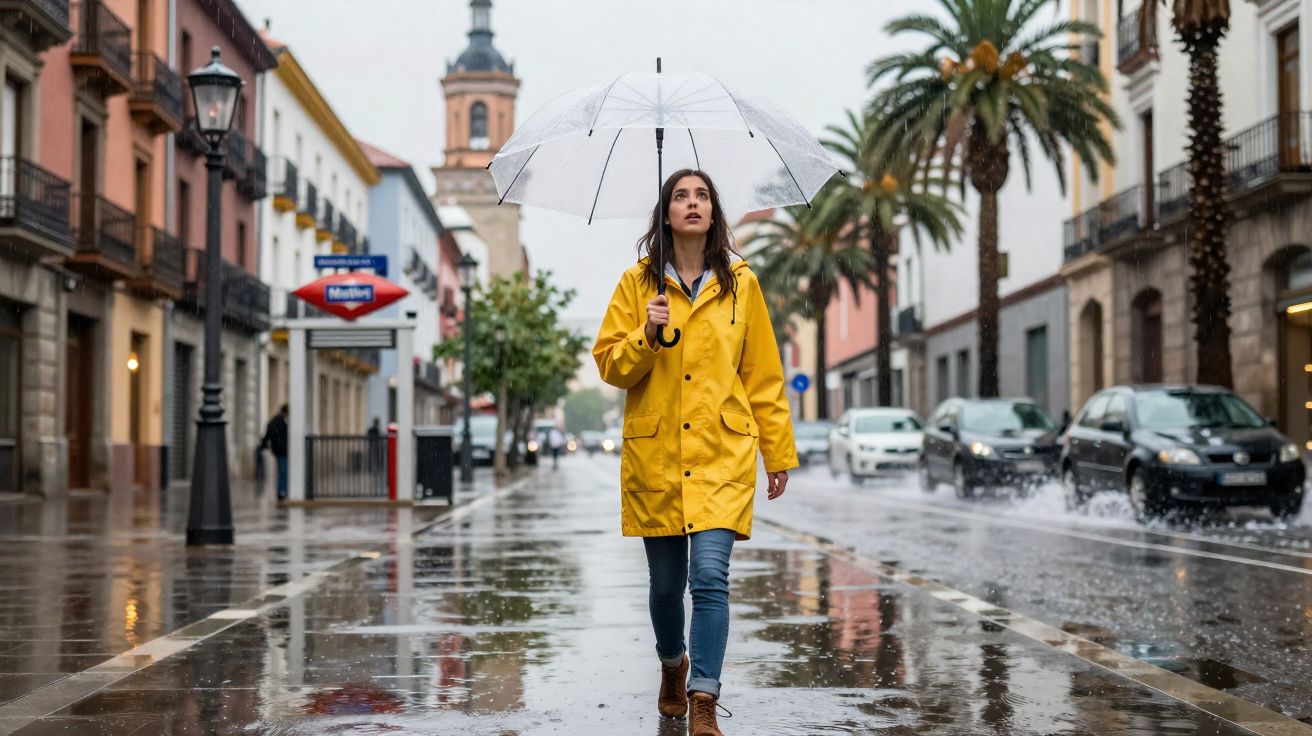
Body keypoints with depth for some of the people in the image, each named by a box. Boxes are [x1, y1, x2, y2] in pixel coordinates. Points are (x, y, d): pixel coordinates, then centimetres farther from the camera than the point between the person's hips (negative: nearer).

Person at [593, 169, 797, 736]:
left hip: (722, 454, -1)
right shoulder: (637, 282, 5)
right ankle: (673, 666, 38)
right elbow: (610, 365, 4)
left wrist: (779, 453, 9)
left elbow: (764, 375, 9)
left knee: (710, 576, -15)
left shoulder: (740, 283, 6)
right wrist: (646, 337, -15)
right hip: (655, 454, 1)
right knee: (666, 582, 10)